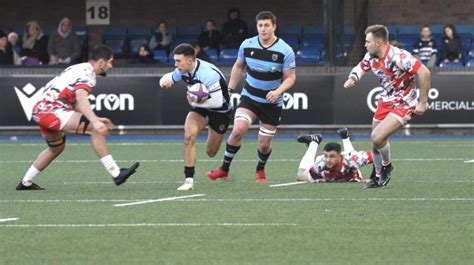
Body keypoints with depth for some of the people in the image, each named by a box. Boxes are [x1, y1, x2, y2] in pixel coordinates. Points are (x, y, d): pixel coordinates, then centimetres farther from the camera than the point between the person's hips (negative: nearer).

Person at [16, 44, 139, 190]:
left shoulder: (77, 69, 21)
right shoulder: (87, 73, -10)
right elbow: (81, 98, -29)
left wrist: (95, 119, 28)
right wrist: (95, 122, -41)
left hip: (39, 110, 10)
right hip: (52, 110, -10)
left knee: (57, 147, 32)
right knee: (95, 129, -19)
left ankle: (26, 183, 41)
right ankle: (116, 173, -23)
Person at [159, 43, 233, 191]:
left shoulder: (208, 74, -34)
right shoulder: (183, 70, -13)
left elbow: (217, 101, -35)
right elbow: (170, 78, 8)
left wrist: (194, 102, -29)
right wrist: (165, 81, -17)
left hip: (220, 111, -5)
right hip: (200, 107, 5)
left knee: (211, 152, 6)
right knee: (189, 135, -24)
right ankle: (189, 179, -19)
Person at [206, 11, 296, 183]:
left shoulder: (285, 51, -15)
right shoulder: (247, 45, -6)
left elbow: (290, 78, -9)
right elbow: (238, 66, 11)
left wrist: (278, 91, -27)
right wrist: (230, 89, 9)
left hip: (272, 103, -1)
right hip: (249, 97, 1)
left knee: (264, 143, 4)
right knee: (238, 130, -20)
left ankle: (260, 170, 35)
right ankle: (224, 169, -5)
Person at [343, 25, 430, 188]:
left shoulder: (398, 57, -28)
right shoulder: (371, 57, -4)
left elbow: (424, 73, -26)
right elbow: (361, 67, 17)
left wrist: (422, 102, -22)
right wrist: (352, 79, -7)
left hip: (403, 105, -8)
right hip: (385, 101, 8)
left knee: (377, 138, -19)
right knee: (375, 142, 9)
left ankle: (386, 166, 11)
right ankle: (377, 176, 30)